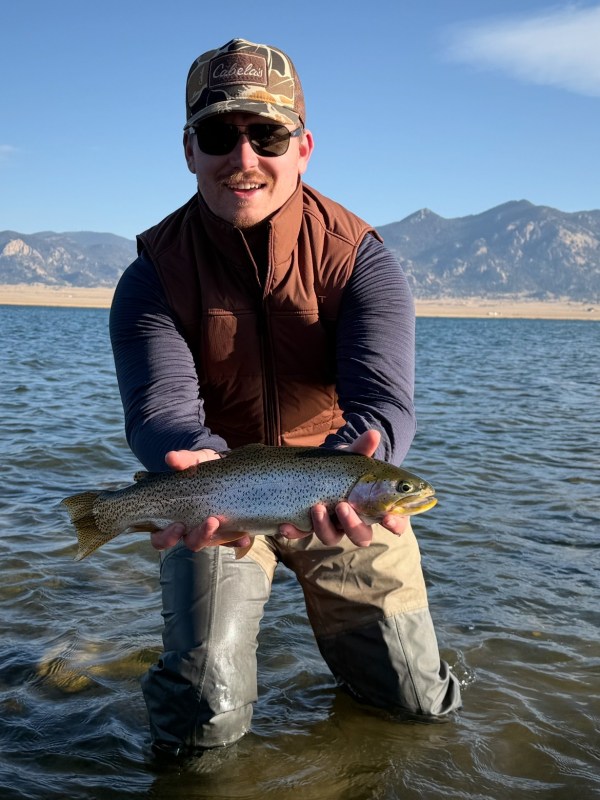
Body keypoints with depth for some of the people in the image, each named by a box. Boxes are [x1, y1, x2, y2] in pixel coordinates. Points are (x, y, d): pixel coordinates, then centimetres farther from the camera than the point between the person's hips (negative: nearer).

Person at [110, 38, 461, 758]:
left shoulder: (358, 259, -15)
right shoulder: (154, 273, -13)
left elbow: (383, 399, -28)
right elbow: (159, 408, -27)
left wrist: (352, 460, -53)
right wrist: (200, 464, -52)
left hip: (345, 489, 1)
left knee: (421, 702, 6)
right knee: (203, 721, -9)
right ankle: (202, 638, 26)